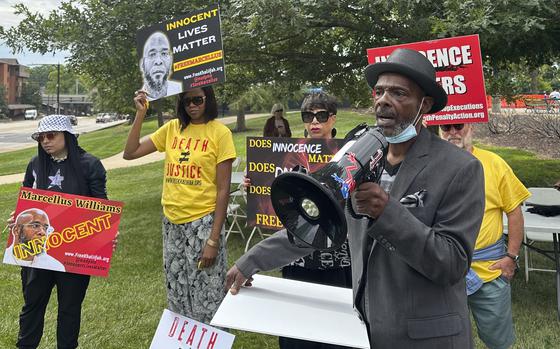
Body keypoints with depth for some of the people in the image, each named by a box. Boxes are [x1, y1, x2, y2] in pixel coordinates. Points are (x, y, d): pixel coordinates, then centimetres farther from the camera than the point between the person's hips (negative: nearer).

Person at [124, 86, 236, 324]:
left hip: (203, 223, -5)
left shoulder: (219, 133, -8)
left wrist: (213, 240, -13)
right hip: (172, 223, 5)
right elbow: (130, 153, 4)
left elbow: (223, 190, -10)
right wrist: (140, 114, -5)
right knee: (176, 297, 16)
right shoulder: (172, 128, 6)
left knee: (206, 299, 2)